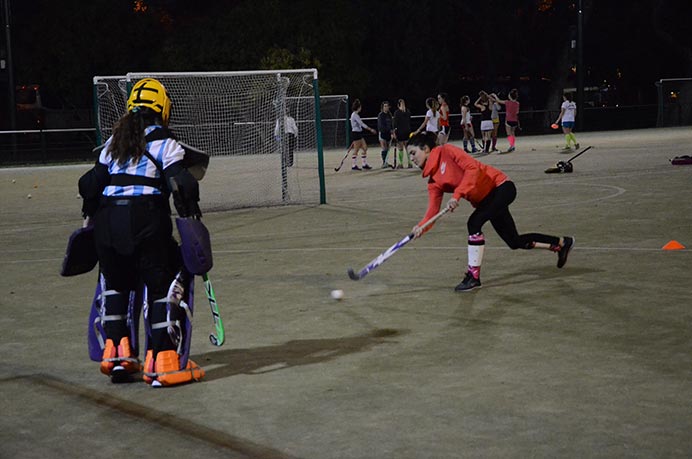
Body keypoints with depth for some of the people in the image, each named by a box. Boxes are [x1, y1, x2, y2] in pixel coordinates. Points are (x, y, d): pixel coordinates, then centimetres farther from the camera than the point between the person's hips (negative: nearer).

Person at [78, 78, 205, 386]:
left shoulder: (114, 142, 19)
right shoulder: (163, 142, 3)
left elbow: (92, 182, 19)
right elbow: (181, 181, -10)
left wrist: (90, 216, 28)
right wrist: (189, 211, 0)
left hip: (107, 218, 6)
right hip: (146, 218, -5)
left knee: (115, 282, 20)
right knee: (163, 283, -1)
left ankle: (115, 352, 16)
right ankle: (163, 361, -8)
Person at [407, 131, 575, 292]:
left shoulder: (446, 151, -14)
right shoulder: (433, 182, 6)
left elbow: (472, 167, -24)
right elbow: (433, 209, -4)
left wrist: (457, 195, -32)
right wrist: (421, 227, -23)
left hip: (500, 186, -9)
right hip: (486, 199, 9)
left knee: (474, 223, -26)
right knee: (515, 242, 11)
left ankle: (473, 276, -15)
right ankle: (562, 243, 33)